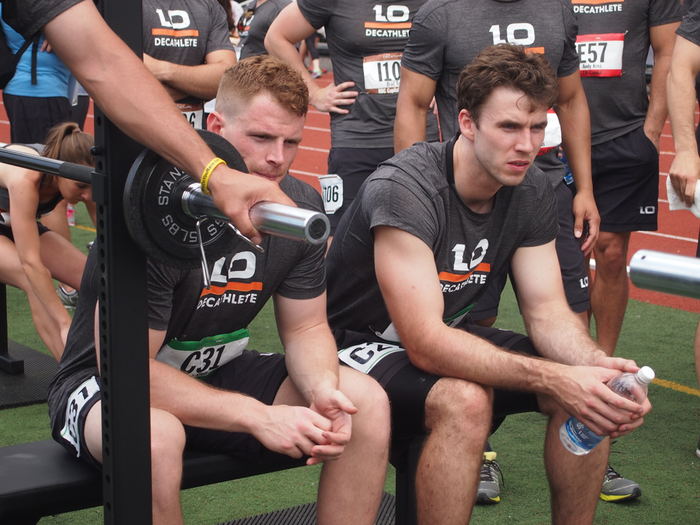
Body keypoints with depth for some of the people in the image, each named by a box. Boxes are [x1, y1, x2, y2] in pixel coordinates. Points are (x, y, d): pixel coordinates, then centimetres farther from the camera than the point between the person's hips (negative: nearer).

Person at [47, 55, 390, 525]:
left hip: (218, 373, 6)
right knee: (155, 438, -40)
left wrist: (322, 389, -21)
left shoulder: (301, 206, -8)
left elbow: (305, 327, 3)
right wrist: (258, 416, -33)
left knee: (366, 402, -13)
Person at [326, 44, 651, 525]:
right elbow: (425, 344, -33)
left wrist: (596, 364, -27)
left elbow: (547, 310, -4)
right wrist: (555, 380, -40)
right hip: (362, 345, -7)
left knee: (591, 393, -12)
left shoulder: (531, 189, -6)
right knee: (465, 400, -36)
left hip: (450, 337, 7)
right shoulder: (403, 189, -29)